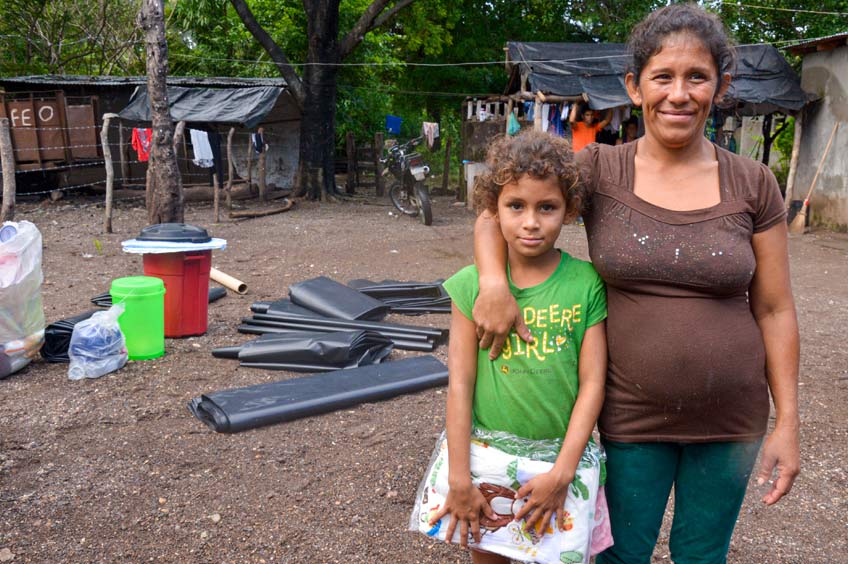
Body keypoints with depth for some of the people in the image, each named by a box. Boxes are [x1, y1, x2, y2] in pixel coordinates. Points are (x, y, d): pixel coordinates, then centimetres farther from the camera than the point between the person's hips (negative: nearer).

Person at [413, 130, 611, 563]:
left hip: (560, 455, 0)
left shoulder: (586, 284, -8)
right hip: (486, 451, 1)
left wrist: (562, 472, -12)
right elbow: (460, 384, -8)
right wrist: (459, 478, -8)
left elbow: (592, 382, -8)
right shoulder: (471, 284, -8)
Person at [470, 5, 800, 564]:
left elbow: (775, 310, -1)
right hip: (630, 414, -1)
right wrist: (494, 282, -24)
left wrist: (788, 423, -1)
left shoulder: (753, 185, -5)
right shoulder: (598, 170, -8)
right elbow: (494, 213, -4)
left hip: (730, 419, 2)